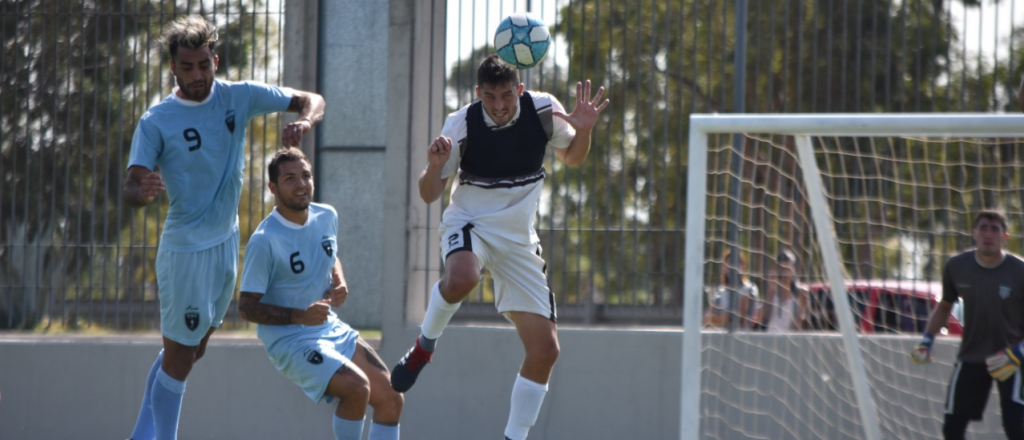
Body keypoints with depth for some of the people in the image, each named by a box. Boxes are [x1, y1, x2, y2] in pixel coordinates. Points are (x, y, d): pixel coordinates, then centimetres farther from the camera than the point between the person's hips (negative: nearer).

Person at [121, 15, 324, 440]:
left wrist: (303, 122, -25)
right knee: (179, 356, -5)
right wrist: (142, 191, -47)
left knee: (192, 350, 15)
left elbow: (311, 100, -1)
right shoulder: (156, 122, -16)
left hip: (226, 241, 6)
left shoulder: (238, 97, -3)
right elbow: (129, 189, -22)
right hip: (185, 248, -6)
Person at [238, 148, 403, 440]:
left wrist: (340, 283, 1)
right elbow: (246, 308, -17)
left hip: (333, 329, 8)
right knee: (357, 387, -28)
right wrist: (299, 316, -30)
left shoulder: (327, 217, 2)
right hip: (289, 340, -8)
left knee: (390, 398, 2)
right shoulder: (264, 242, -20)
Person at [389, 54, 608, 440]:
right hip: (469, 223, -3)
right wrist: (434, 166, -32)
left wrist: (584, 130, -13)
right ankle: (423, 347, -11)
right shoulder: (461, 125, -16)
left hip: (518, 237, 3)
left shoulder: (543, 111, -10)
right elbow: (429, 195, -9)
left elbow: (572, 158, 9)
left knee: (545, 350, -4)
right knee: (462, 278, -41)